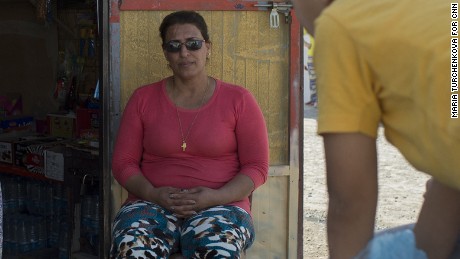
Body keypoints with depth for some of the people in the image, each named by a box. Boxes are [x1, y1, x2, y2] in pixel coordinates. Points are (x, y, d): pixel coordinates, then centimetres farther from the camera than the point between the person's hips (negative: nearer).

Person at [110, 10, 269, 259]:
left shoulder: (238, 100, 8)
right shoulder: (143, 99, 13)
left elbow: (257, 167, 5)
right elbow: (123, 162, 11)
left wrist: (215, 197, -13)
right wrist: (154, 194, -9)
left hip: (221, 205, -1)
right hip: (152, 205, 2)